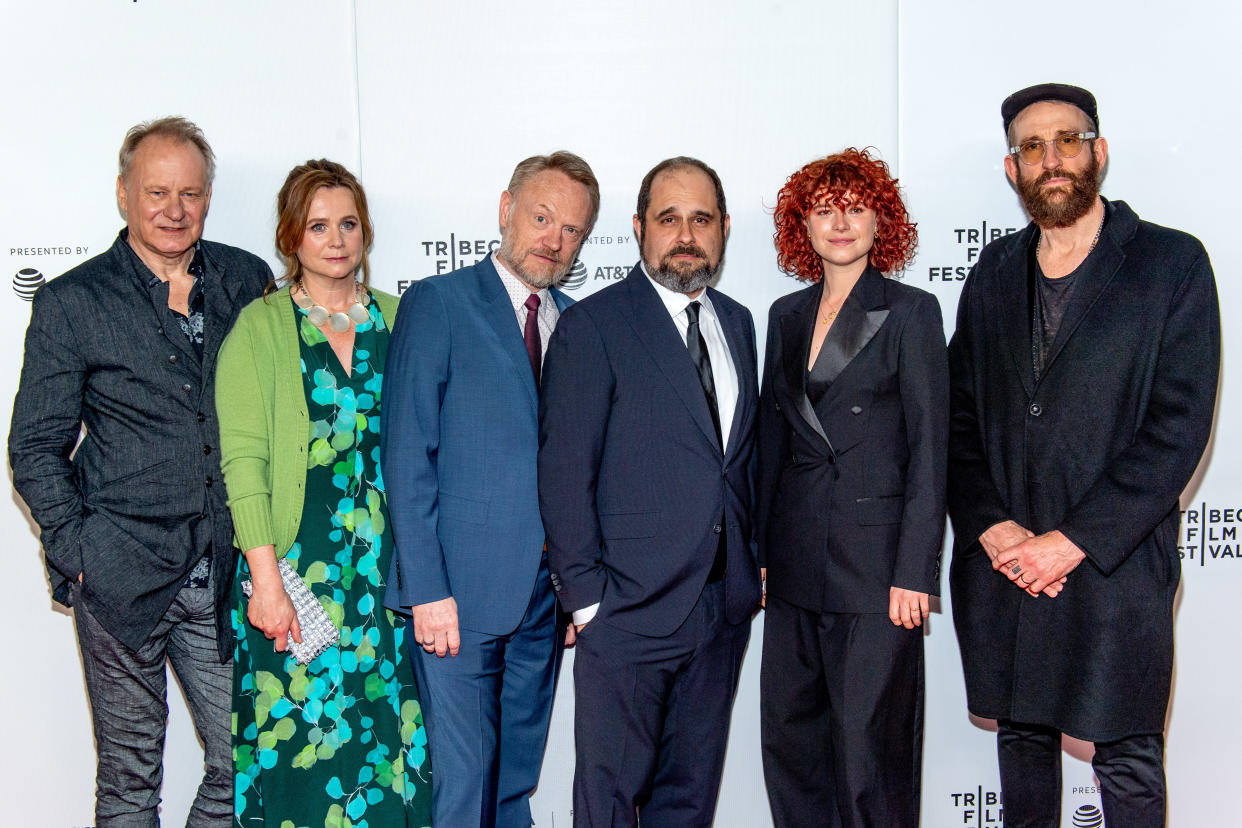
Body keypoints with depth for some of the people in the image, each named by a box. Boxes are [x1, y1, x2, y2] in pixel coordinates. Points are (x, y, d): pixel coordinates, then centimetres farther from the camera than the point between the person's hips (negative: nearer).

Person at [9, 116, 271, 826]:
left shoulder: (248, 281, 6)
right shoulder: (71, 303, -1)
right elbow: (35, 447, 3)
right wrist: (76, 552, -8)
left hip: (226, 575, 2)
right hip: (123, 581, -2)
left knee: (246, 763, 8)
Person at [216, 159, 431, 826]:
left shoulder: (395, 319, 9)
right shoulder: (259, 326, 1)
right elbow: (243, 457, -6)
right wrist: (265, 578, -14)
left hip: (389, 565, 3)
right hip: (297, 566, -2)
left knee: (388, 735, 7)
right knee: (301, 740, 3)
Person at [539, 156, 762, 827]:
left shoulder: (737, 322, 12)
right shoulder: (591, 326, -8)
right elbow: (564, 474, -11)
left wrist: (755, 561, 10)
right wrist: (585, 595, -13)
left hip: (723, 607, 6)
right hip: (627, 606, -5)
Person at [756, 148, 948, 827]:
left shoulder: (911, 312, -4)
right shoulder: (787, 315, 12)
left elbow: (929, 448, -7)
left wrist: (914, 572, -12)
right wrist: (758, 552, 10)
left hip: (874, 560, -5)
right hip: (796, 559, 6)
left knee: (868, 739, 2)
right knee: (787, 728, 11)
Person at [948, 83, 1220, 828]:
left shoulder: (1172, 263, -2)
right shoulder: (994, 273, 11)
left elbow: (1179, 428, -9)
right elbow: (960, 418, 8)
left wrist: (1072, 540, -14)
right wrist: (993, 528, -6)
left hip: (1116, 565, -3)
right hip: (999, 564, 4)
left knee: (1129, 765, 5)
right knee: (1022, 737, 16)